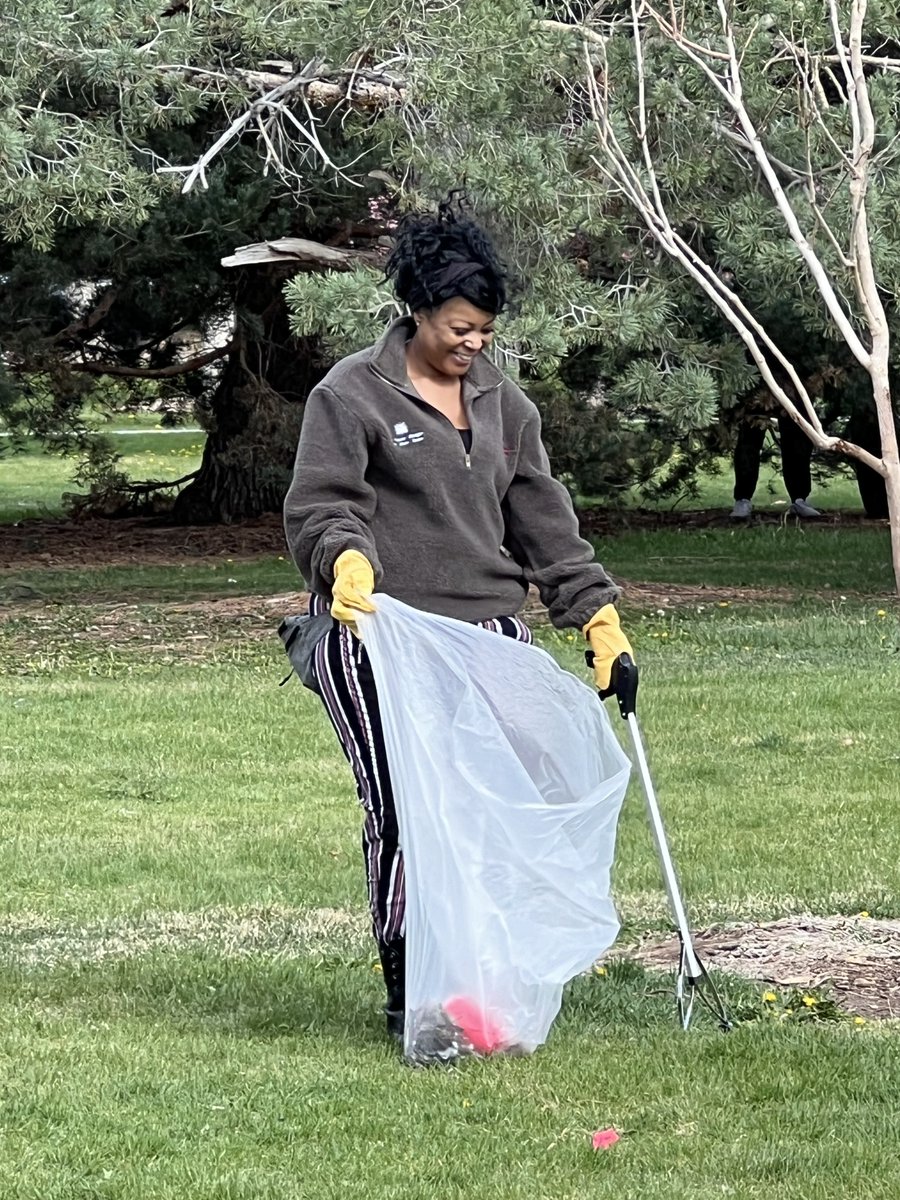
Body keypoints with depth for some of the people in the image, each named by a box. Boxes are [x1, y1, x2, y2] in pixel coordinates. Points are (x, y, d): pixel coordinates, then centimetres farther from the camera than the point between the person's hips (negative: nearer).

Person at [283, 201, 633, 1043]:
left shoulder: (502, 403, 18)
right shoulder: (351, 396, 0)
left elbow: (544, 524, 20)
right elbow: (319, 508, -6)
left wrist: (600, 620, 14)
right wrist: (347, 558, -28)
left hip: (488, 633, 6)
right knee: (402, 808, -12)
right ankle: (405, 988, -5)